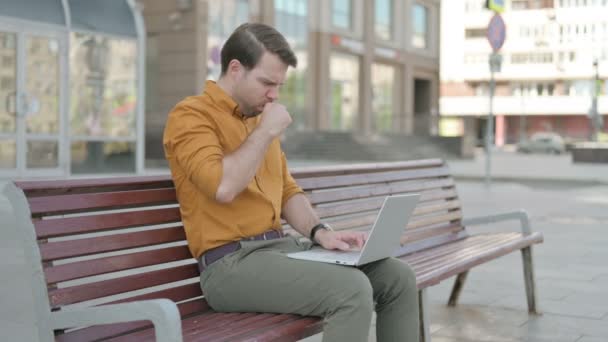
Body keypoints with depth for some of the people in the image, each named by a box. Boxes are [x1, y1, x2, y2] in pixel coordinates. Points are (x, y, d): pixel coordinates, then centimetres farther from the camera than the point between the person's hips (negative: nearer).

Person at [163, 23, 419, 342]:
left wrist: (319, 231, 4)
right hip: (231, 262, -8)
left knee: (398, 277, -3)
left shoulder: (260, 117, 18)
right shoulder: (190, 115, -7)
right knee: (351, 290, -28)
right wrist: (266, 132, -11)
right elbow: (223, 186, -24)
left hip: (282, 246, 8)